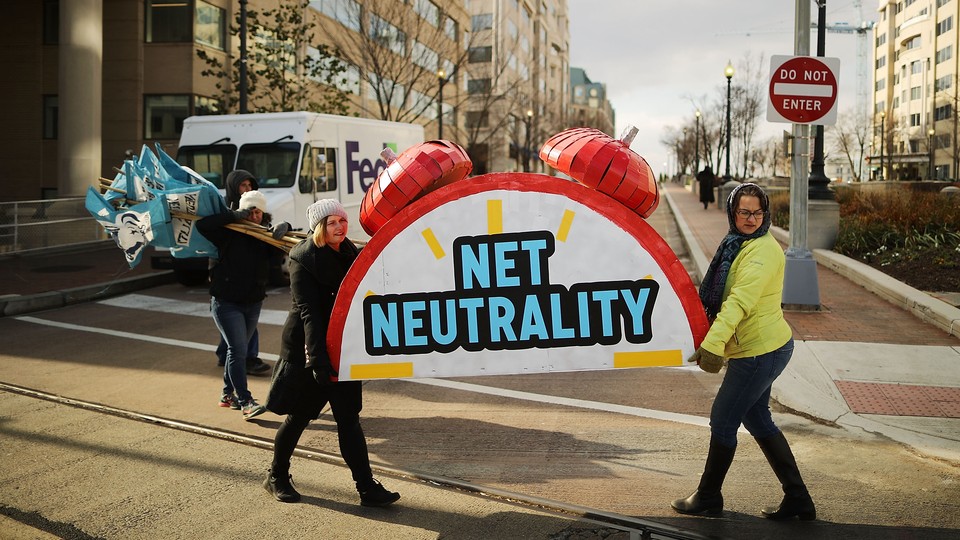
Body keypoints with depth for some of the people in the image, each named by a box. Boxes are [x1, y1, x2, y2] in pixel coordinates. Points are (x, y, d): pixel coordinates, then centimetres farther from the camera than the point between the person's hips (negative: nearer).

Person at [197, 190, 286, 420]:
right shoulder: (230, 233, -10)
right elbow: (202, 225, -21)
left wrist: (284, 228, -22)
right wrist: (233, 216, -24)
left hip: (253, 303, 6)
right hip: (226, 303, -6)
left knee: (237, 349, 17)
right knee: (238, 350, -13)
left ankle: (227, 394, 31)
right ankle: (245, 402, -16)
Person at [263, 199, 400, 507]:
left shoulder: (350, 254, 7)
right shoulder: (304, 259, -12)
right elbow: (308, 311, -19)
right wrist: (317, 359, -25)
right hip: (308, 350, -5)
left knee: (349, 418, 3)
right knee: (298, 416, 8)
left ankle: (367, 488, 2)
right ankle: (277, 477, 27)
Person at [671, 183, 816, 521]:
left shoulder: (763, 250, -19)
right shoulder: (740, 244, 12)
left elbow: (740, 300, -32)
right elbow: (726, 298, 17)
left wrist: (712, 344, -41)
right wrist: (712, 343, 16)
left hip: (760, 352, -10)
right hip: (760, 348, 10)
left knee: (723, 421, 2)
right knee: (757, 420, 17)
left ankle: (708, 498, 19)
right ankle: (797, 499, 23)